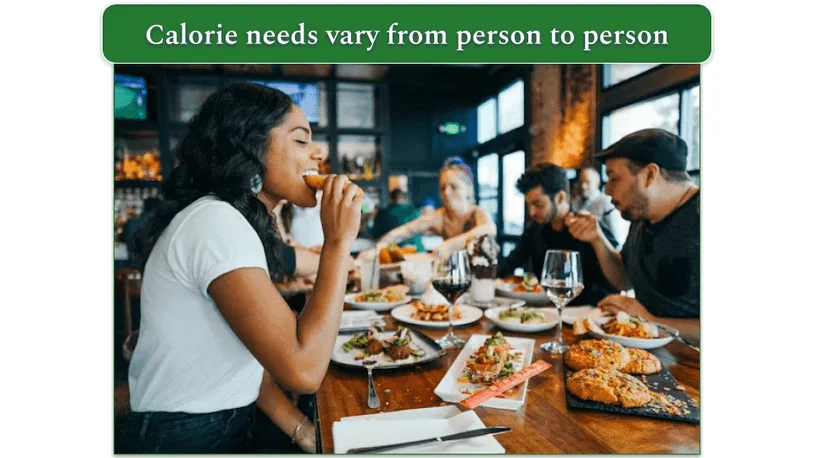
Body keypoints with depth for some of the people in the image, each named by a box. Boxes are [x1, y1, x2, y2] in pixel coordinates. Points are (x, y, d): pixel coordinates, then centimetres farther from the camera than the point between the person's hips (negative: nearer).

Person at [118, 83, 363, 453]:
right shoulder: (215, 222, -23)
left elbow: (251, 353, 4)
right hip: (184, 440, -8)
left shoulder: (236, 222, 7)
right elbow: (302, 369, -31)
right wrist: (338, 241, -24)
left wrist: (302, 430, -4)